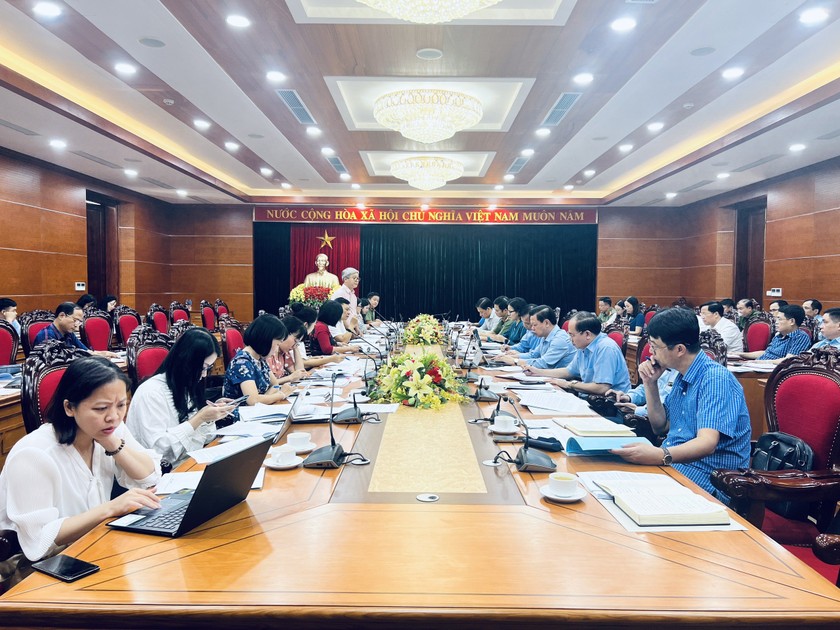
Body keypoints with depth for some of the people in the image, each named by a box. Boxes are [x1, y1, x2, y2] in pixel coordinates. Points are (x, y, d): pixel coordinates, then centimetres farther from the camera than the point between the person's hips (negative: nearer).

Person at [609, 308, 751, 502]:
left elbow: (706, 444, -28)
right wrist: (650, 384, 5)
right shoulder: (683, 377, 11)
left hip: (707, 479, -8)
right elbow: (661, 427, 18)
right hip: (672, 463, 8)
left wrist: (661, 455, -46)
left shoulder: (715, 379, -16)